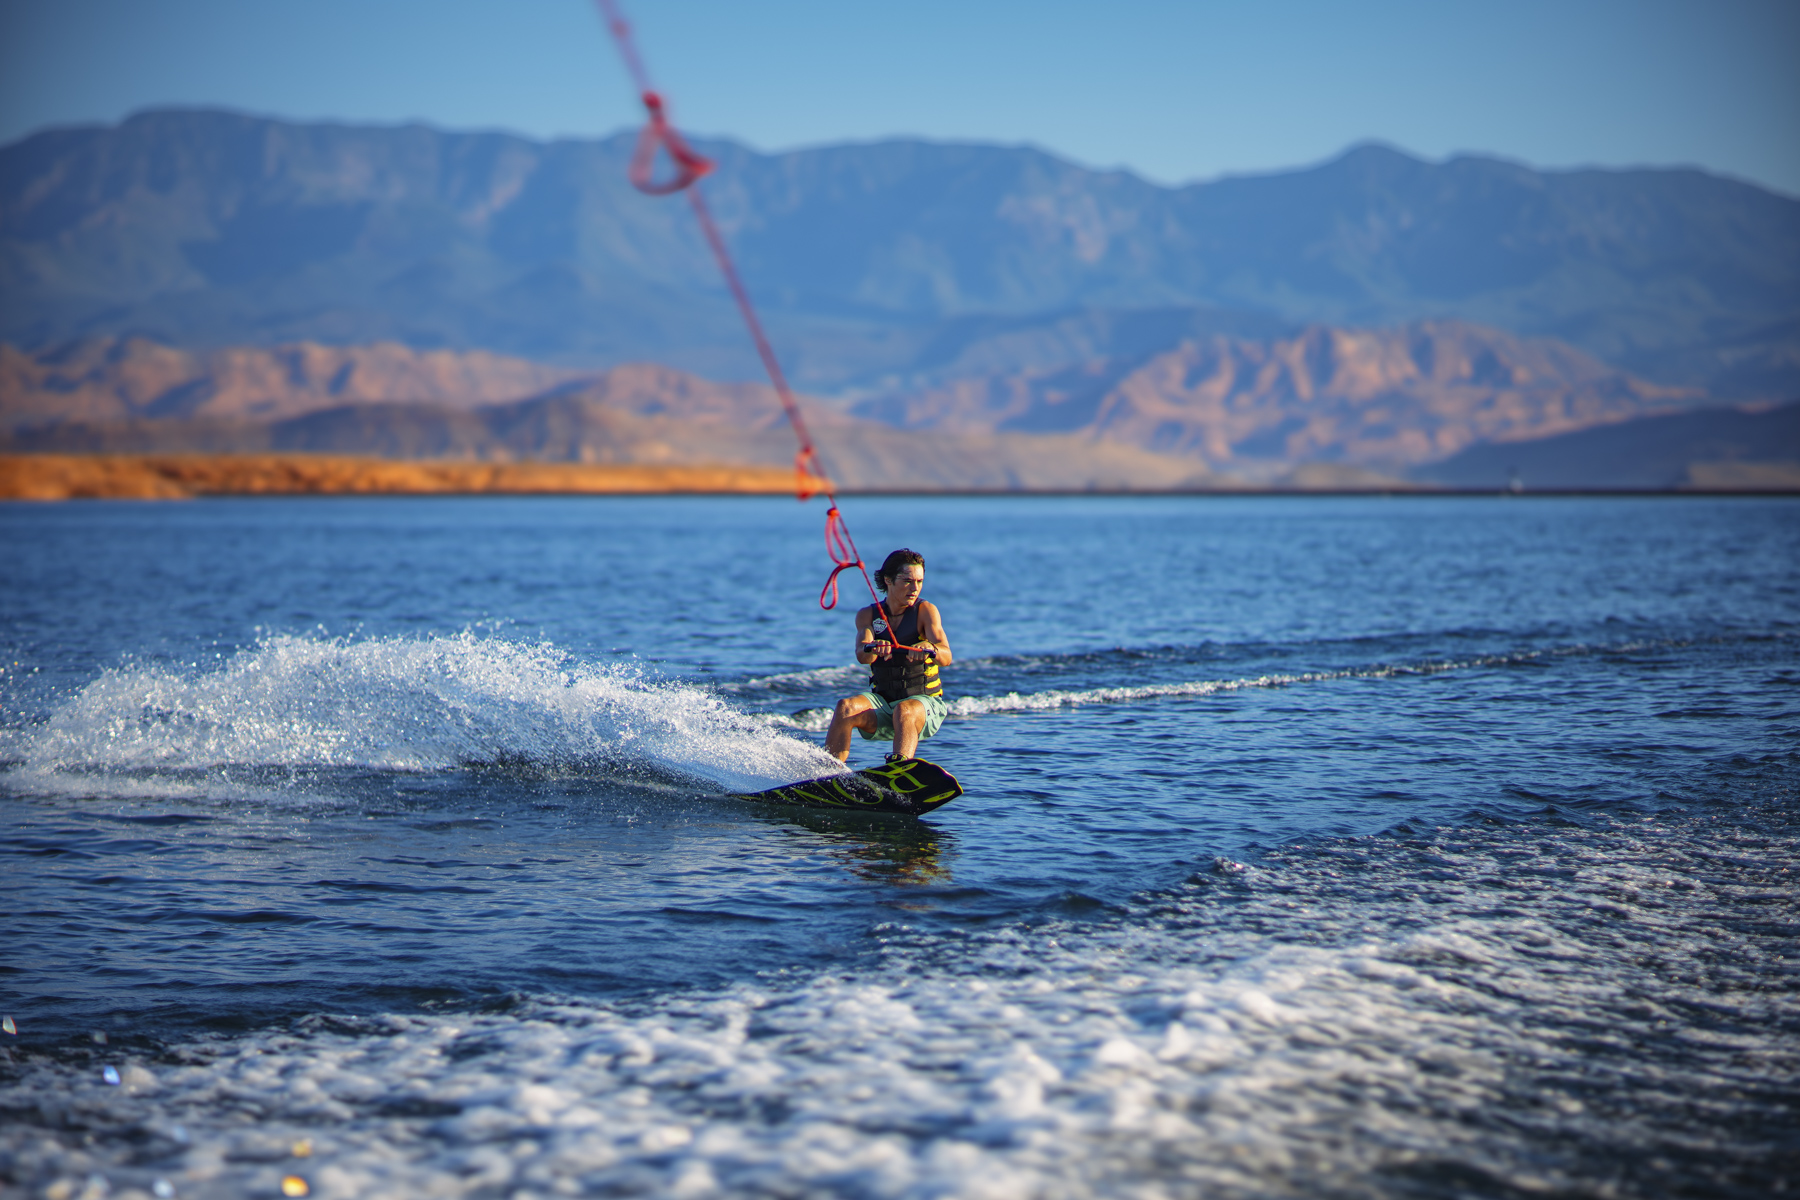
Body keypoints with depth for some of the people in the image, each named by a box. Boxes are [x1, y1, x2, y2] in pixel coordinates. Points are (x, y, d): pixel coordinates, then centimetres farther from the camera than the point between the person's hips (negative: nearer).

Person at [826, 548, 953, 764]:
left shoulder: (925, 610, -4)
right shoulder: (868, 615, 4)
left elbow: (946, 657, -20)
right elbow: (862, 656, -16)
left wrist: (930, 649, -43)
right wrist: (873, 649, -41)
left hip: (924, 704, -3)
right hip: (882, 701, 3)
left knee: (904, 711, -36)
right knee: (846, 708, -26)